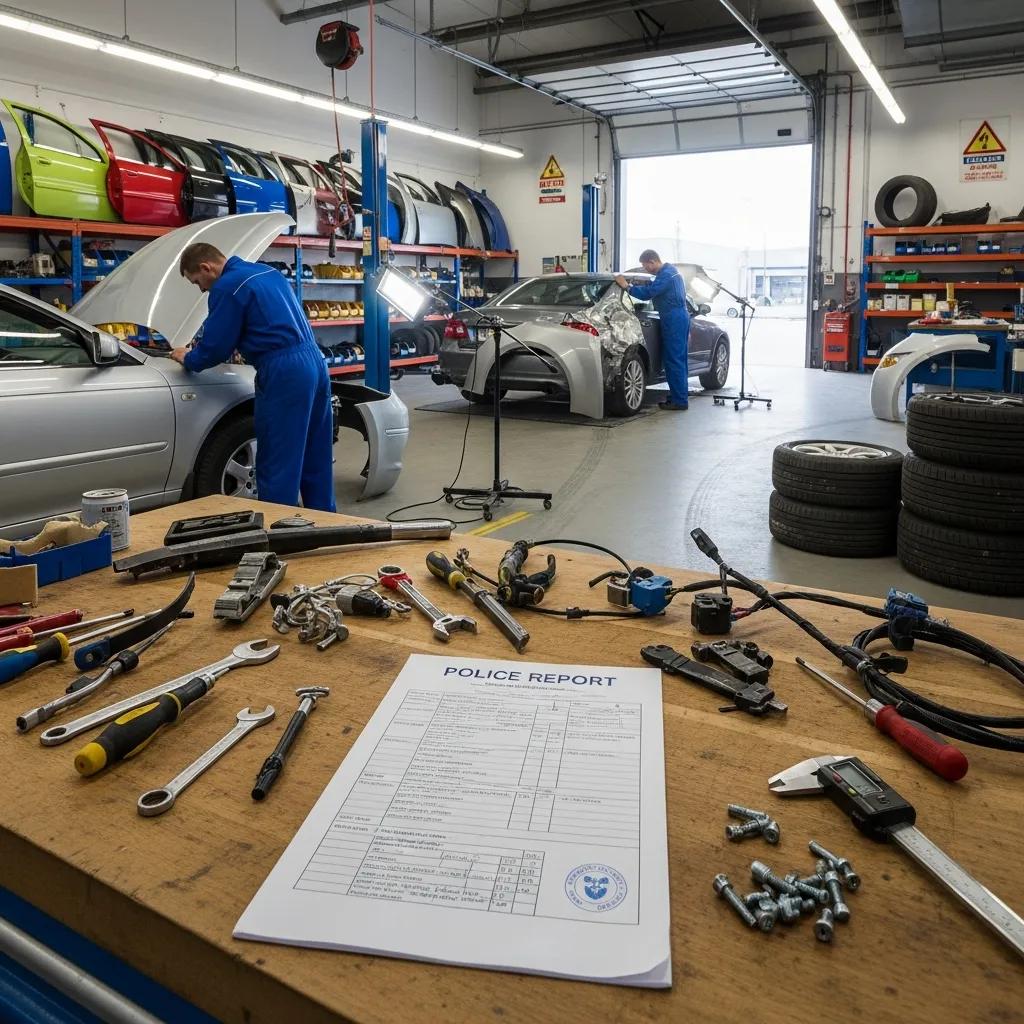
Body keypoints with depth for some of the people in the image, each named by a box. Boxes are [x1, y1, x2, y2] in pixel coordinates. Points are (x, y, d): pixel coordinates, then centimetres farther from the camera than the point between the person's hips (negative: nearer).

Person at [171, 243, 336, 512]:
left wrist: (188, 359, 19)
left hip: (284, 373, -9)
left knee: (277, 465, -1)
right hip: (314, 361, 9)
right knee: (316, 459, 15)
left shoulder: (227, 287, -6)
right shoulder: (268, 272, 21)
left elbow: (215, 348, -3)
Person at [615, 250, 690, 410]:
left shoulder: (665, 275, -17)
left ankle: (679, 400, -6)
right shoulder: (670, 270, 16)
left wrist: (626, 286, -17)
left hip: (673, 319, -10)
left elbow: (647, 293, -24)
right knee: (679, 360, 14)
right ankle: (680, 396, 20)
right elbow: (654, 289, 25)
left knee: (674, 361, -8)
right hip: (681, 317, 10)